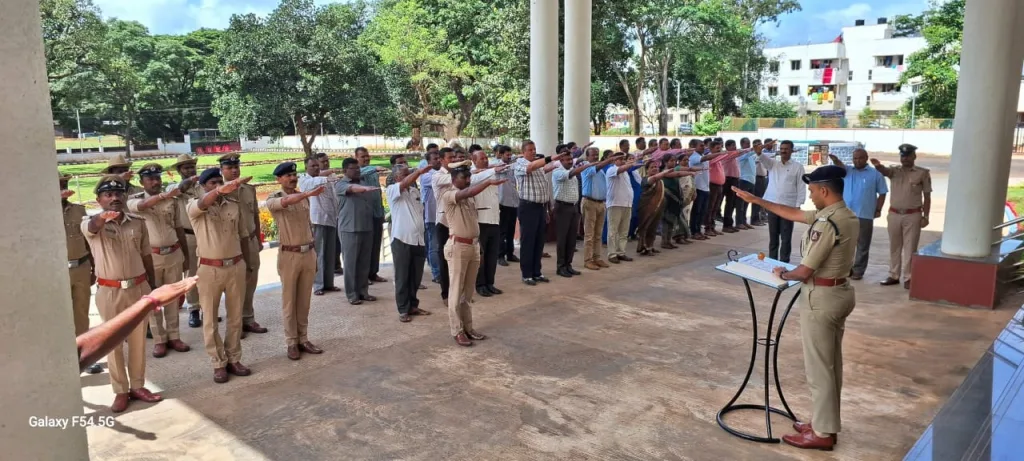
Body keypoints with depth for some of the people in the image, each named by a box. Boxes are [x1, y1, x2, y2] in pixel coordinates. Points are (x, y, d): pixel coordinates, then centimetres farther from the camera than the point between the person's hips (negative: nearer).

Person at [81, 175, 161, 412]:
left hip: (138, 288, 3)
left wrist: (153, 288, 10)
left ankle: (137, 386, 25)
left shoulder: (138, 223, 3)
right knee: (113, 342, 7)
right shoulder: (91, 224, -6)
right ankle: (120, 391, 18)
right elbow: (92, 226, -32)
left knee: (138, 340, 11)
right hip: (109, 292, -2)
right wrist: (103, 217, -56)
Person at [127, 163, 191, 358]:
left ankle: (173, 336, 20)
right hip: (151, 256, -2)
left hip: (174, 254, 3)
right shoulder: (135, 200, -3)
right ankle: (159, 340, 15)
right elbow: (142, 206, -29)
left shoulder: (172, 201, 6)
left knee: (173, 297, 10)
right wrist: (164, 195, -47)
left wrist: (186, 256, 11)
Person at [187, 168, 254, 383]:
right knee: (211, 319, 6)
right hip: (210, 269, -3)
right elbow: (203, 203, -32)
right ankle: (219, 363, 18)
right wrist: (221, 190, -53)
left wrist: (249, 264, 9)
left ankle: (234, 359, 24)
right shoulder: (194, 206, -6)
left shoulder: (234, 205, 4)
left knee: (235, 317, 11)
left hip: (236, 266, 3)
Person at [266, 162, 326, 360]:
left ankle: (303, 339, 20)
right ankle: (292, 342, 13)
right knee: (289, 300, 4)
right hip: (289, 254, -5)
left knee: (304, 299, 11)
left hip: (309, 253, 5)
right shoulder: (273, 199, -6)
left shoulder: (304, 197, 10)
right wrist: (309, 193, -45)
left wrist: (315, 251, 14)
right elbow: (285, 201, -30)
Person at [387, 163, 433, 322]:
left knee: (416, 276, 12)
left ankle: (413, 306, 25)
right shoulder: (392, 190, -5)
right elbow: (405, 183, -26)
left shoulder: (415, 191, 15)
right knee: (402, 277, 1)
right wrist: (420, 171, -31)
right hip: (401, 239, -6)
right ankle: (403, 310, 9)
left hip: (418, 239, 6)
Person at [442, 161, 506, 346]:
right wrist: (488, 182, -37)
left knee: (468, 291, 14)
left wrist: (477, 244, 16)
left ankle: (468, 327, 22)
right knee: (457, 291, 1)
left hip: (474, 245, 7)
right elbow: (467, 193, -32)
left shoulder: (469, 195, 12)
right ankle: (457, 331, 8)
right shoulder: (447, 195, -11)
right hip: (457, 246, -7)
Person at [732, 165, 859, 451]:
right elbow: (795, 214, 15)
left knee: (818, 368, 1)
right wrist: (757, 201, 17)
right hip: (840, 292, 10)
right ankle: (826, 423, 30)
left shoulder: (826, 223, -24)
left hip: (821, 298, -10)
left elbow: (805, 271, -22)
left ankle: (822, 433, 12)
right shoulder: (848, 216, 7)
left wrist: (783, 274, -1)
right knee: (831, 364, 18)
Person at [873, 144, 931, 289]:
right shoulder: (894, 171, 4)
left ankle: (908, 278, 7)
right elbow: (884, 171, -20)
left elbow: (927, 196, 0)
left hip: (913, 215, -3)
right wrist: (878, 166, -44)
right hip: (894, 214, 3)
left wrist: (925, 216, -5)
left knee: (910, 248, 1)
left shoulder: (923, 173, -1)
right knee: (894, 247, 11)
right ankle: (893, 276, 21)